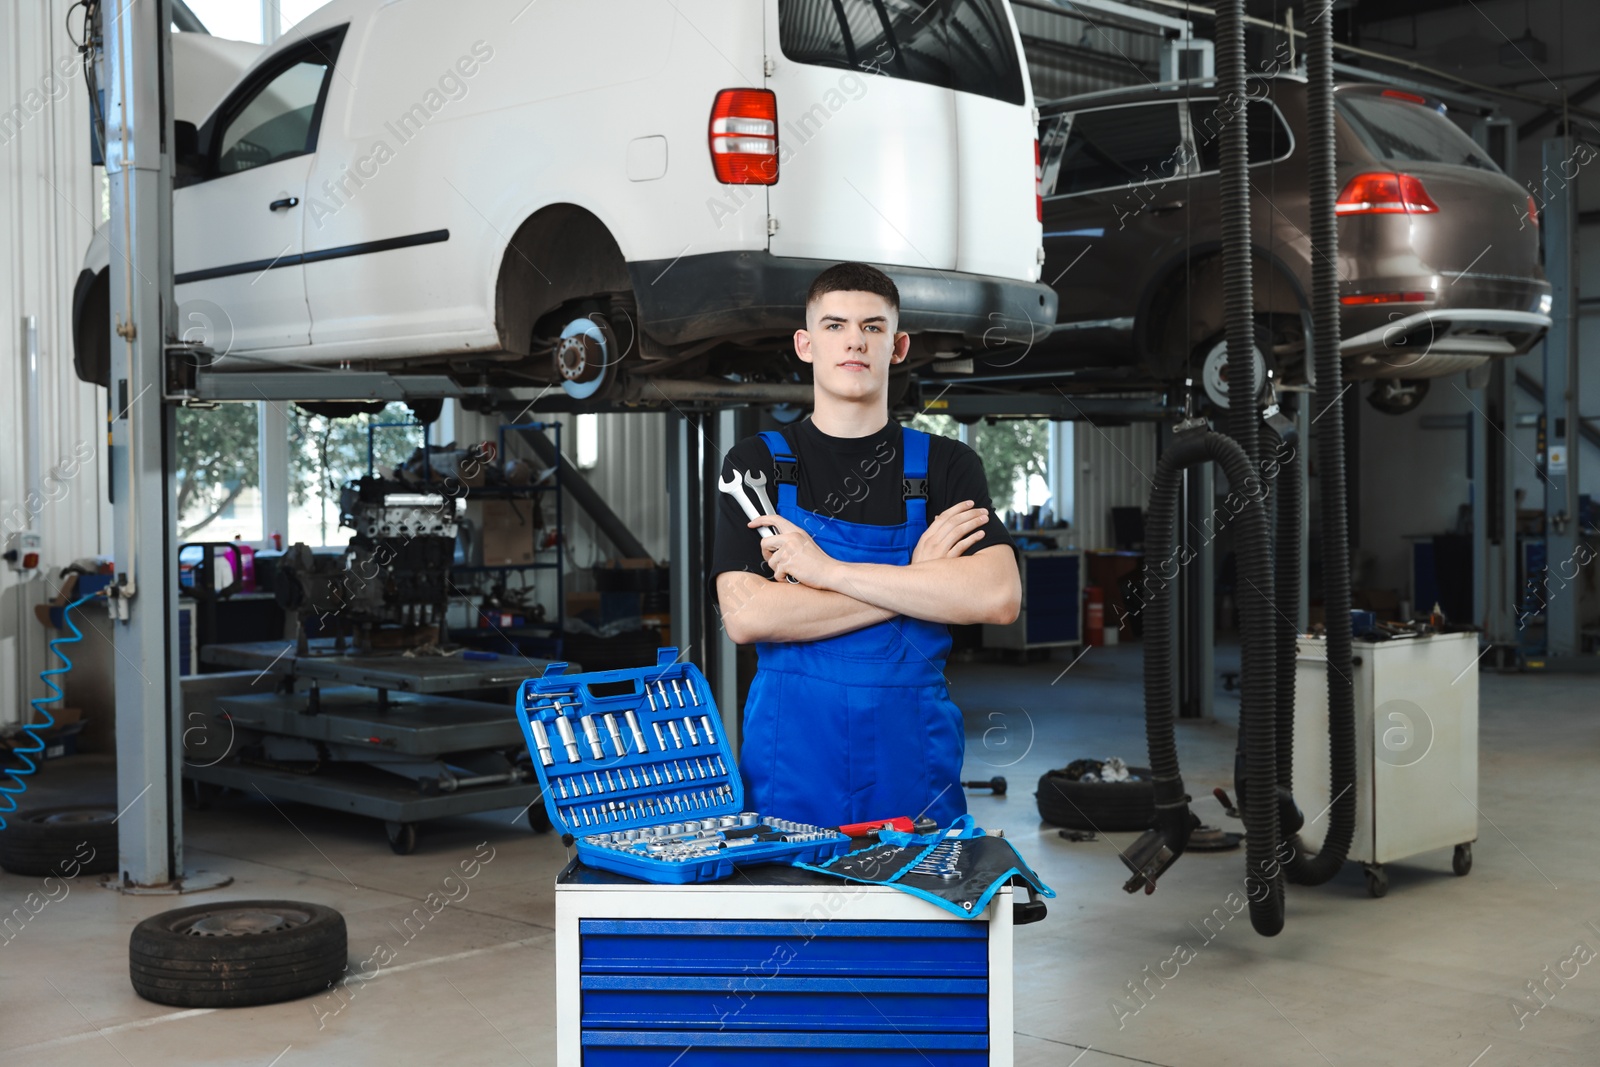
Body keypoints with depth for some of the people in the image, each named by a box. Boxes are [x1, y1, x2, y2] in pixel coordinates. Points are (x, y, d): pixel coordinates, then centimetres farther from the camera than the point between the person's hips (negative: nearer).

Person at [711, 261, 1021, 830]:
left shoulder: (946, 464, 5)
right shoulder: (756, 463, 3)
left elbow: (998, 597, -12)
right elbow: (745, 616, -11)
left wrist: (828, 569, -15)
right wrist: (914, 582, -12)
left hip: (912, 745, 1)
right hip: (791, 750, 0)